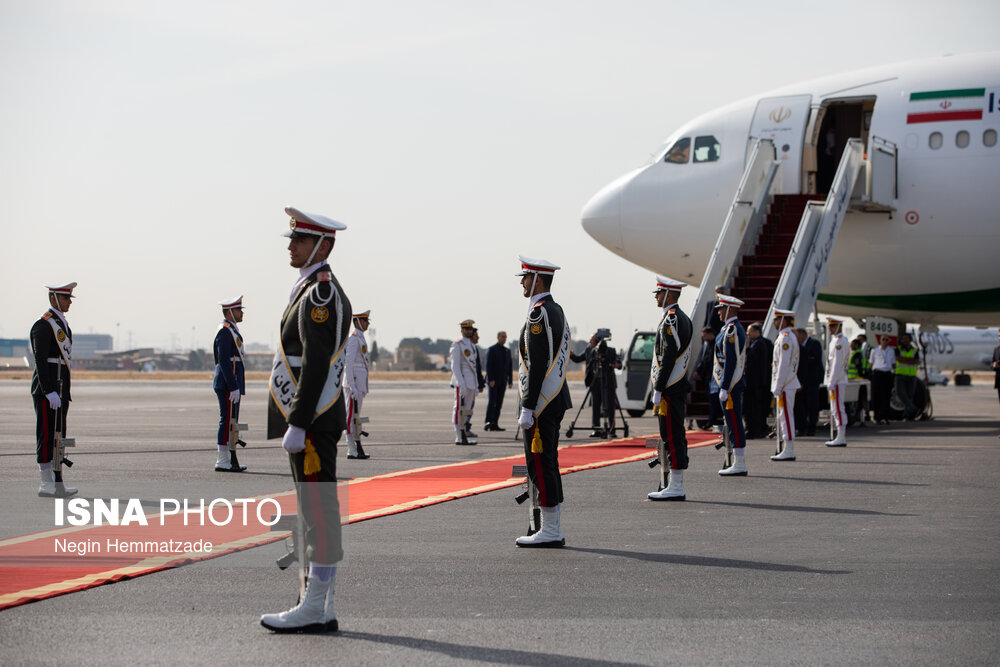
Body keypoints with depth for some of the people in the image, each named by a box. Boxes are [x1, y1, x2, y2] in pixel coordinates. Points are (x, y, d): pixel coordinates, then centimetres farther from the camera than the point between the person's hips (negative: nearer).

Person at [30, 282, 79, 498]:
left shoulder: (63, 324, 19)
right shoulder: (43, 325, -11)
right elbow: (40, 360, -17)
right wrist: (50, 392, -23)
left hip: (60, 388, 10)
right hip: (46, 386, -9)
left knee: (58, 436, 9)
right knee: (46, 434, -7)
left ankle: (57, 482, 12)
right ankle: (47, 484, -5)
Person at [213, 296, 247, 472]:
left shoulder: (231, 330, 20)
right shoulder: (225, 331, -13)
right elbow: (224, 361, -20)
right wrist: (233, 387, -22)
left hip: (230, 384, 11)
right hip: (228, 384, -11)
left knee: (230, 421, 11)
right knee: (228, 420, -9)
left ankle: (232, 461, 15)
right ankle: (223, 462, -7)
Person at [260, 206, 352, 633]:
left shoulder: (318, 293, -14)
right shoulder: (324, 290, 19)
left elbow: (316, 364, -21)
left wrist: (297, 425, -22)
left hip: (312, 422, -11)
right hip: (316, 420, 11)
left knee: (318, 513, -7)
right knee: (315, 513, 12)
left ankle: (315, 608, -4)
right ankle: (320, 608, 16)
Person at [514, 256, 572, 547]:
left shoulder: (539, 313, -15)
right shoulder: (556, 311, 16)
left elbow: (537, 364, -21)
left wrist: (528, 409, -20)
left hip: (541, 403, -10)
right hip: (555, 400, 10)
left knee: (540, 465, -6)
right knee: (548, 464, 12)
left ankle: (549, 532, -3)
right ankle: (553, 531, 16)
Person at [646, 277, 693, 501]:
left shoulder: (671, 319, -15)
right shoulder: (683, 318, 17)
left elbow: (668, 358, -20)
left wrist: (658, 390, -18)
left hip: (669, 390, -10)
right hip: (678, 387, 10)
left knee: (672, 438, -8)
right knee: (676, 437, 11)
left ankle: (674, 488, -7)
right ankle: (676, 486, 14)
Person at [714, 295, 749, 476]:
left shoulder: (731, 330, -16)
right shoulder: (738, 329, 17)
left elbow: (730, 361, -21)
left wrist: (724, 388, -21)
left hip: (730, 385, -11)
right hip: (737, 383, 11)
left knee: (734, 424, -8)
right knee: (735, 424, 12)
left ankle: (739, 466, -6)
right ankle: (738, 463, 16)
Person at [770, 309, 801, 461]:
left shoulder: (785, 337, -15)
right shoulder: (789, 336, 18)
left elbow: (784, 364, -20)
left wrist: (778, 387, -19)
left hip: (785, 385, -10)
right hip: (788, 384, 10)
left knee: (786, 417, -8)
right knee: (782, 417, 12)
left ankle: (788, 451, -7)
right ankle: (785, 450, 15)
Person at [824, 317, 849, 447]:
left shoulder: (839, 341, -14)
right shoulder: (835, 340, 18)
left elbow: (837, 363, -19)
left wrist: (831, 382, -20)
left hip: (837, 381, -10)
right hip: (839, 381, 10)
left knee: (838, 409, -9)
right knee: (836, 410, 12)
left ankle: (841, 438, -9)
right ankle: (841, 437, 14)